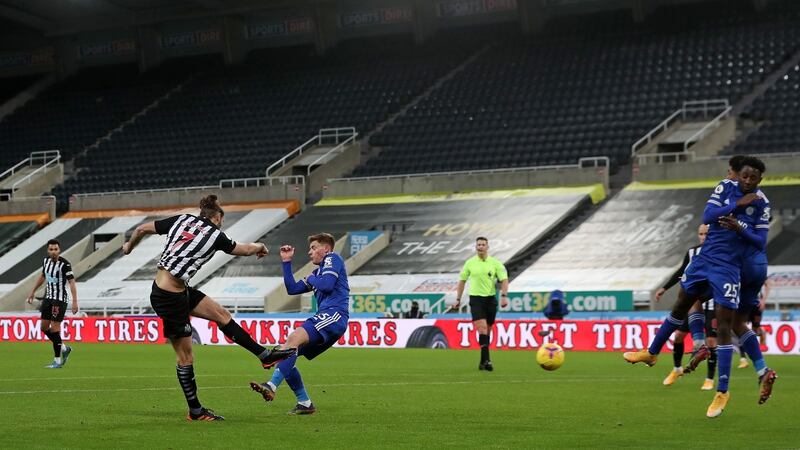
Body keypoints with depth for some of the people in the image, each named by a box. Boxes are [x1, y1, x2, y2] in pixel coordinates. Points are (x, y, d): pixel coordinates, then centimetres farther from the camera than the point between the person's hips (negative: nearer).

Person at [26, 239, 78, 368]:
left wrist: (75, 302, -29)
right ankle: (64, 349, 28)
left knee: (55, 328, -9)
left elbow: (72, 282, -22)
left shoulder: (65, 264, -18)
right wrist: (33, 292, 27)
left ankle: (57, 361, -1)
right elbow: (42, 276, 21)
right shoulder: (46, 261, 4)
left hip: (60, 299, -8)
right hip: (48, 297, 8)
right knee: (44, 327, 10)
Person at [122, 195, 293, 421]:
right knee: (186, 356, 2)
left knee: (222, 315, 13)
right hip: (169, 297, -8)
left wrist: (129, 246, 29)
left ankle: (265, 355, 20)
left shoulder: (182, 220, 6)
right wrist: (259, 247, 33)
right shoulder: (215, 235, -7)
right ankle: (195, 411, 11)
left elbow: (142, 228, 8)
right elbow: (244, 249, 11)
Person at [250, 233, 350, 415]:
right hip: (327, 319, 10)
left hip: (334, 315, -10)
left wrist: (310, 280, 8)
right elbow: (292, 289, 28)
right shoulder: (318, 272, 32)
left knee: (293, 339, -29)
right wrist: (286, 262, 25)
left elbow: (327, 284, -11)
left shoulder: (333, 258, 7)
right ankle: (305, 403, 1)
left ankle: (272, 386, -43)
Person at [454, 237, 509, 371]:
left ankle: (483, 361, 18)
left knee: (487, 330, 7)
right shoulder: (470, 263, 4)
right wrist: (458, 299, 13)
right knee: (482, 327, -18)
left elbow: (504, 280, -2)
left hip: (491, 298, 2)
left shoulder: (495, 263, 2)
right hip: (476, 299, -2)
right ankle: (486, 359, -23)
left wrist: (504, 296, -16)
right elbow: (462, 281, 14)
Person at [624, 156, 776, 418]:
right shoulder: (726, 187, 0)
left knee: (724, 327, -9)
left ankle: (722, 392, -5)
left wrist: (740, 228, -23)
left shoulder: (761, 204, -5)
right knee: (679, 308, 19)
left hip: (728, 269, -4)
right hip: (704, 259, 4)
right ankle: (651, 353, 41)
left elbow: (760, 242, -6)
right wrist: (738, 204, -17)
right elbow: (707, 216, -10)